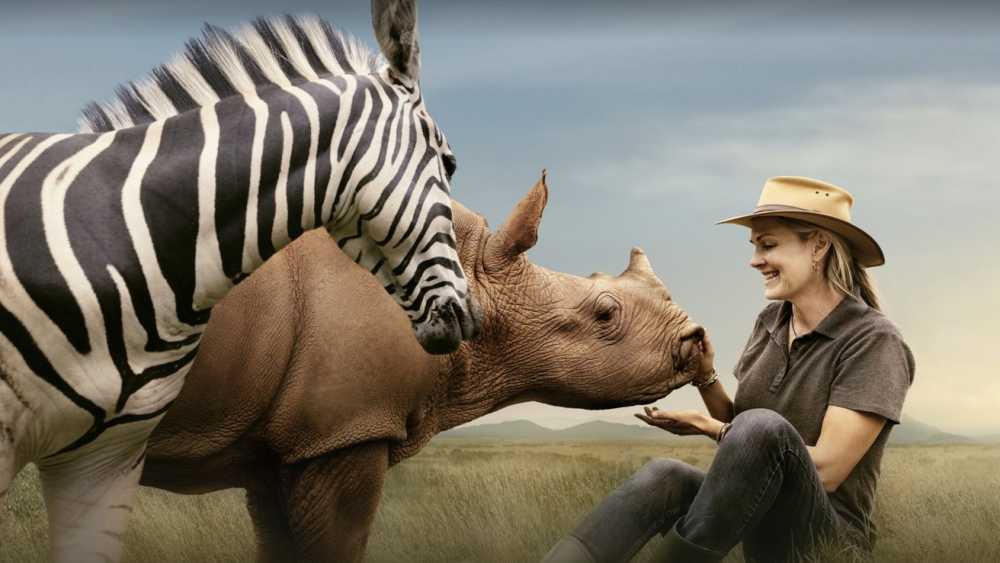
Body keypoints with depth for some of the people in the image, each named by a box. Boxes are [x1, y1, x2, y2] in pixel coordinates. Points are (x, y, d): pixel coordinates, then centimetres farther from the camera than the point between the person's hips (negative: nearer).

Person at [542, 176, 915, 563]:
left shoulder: (874, 342, -11)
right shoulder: (771, 322, 10)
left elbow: (825, 469, -18)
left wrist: (712, 428, -13)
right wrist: (705, 378, -4)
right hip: (751, 522, 6)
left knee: (762, 428, -34)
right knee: (664, 476, -26)